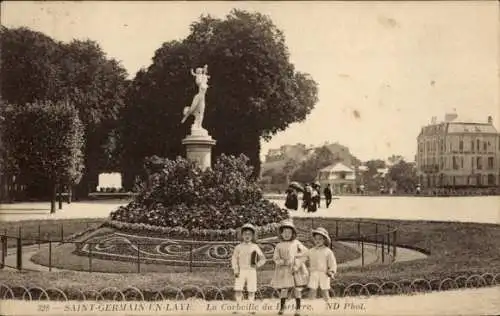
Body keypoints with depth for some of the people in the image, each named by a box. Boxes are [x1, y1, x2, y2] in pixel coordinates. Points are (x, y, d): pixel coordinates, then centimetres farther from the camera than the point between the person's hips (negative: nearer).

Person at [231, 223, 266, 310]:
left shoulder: (255, 247, 4)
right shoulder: (238, 247, 4)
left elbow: (263, 259, 6)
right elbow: (234, 259, 3)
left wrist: (257, 265, -11)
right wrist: (235, 270, -7)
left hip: (251, 271, 0)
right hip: (241, 271, 0)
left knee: (251, 291, 2)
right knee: (238, 290, -6)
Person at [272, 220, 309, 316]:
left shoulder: (296, 244, 2)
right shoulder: (279, 246, 2)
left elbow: (304, 255, -2)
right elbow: (275, 258, 0)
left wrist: (296, 266, -12)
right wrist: (284, 262, -19)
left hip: (296, 271, 0)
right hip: (284, 271, 0)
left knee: (297, 290, 3)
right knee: (283, 289, -2)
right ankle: (281, 308, 9)